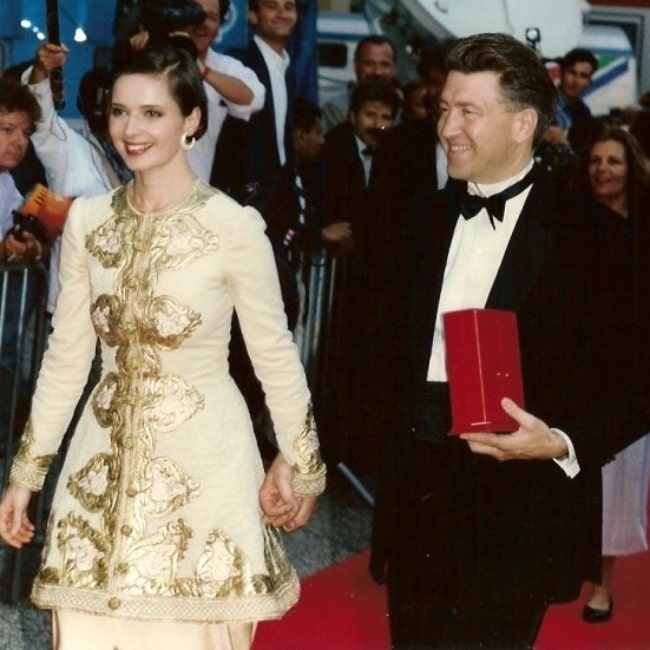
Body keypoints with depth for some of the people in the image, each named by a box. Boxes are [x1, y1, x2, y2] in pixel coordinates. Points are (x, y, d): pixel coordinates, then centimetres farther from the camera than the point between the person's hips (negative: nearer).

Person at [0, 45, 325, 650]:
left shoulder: (234, 226, -11)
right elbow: (66, 353, 8)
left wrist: (300, 462, 4)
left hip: (203, 458, -4)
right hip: (107, 458, 4)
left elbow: (275, 354, -2)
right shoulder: (87, 220, 1)